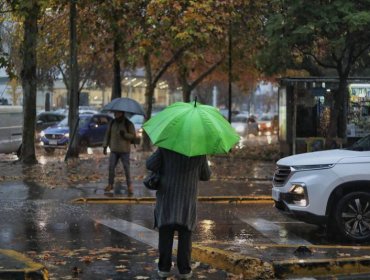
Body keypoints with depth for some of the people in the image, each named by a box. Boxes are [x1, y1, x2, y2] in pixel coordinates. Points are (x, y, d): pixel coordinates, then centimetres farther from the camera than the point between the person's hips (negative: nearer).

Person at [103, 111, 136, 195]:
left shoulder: (129, 124, -5)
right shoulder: (112, 123, 6)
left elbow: (133, 136, -6)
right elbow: (107, 134, 11)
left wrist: (125, 134, -23)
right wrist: (105, 146, 7)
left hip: (125, 150, -3)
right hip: (114, 150, 3)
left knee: (126, 168, -2)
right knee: (111, 167, 1)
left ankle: (129, 186, 7)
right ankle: (110, 184, 12)